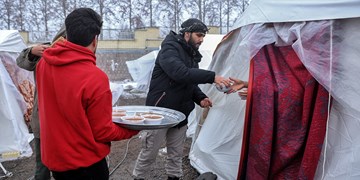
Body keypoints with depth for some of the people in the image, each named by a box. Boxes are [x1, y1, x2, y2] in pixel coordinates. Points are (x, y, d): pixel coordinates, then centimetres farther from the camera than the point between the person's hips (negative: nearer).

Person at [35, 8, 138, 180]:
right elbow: (102, 132, -19)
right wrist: (135, 128, -3)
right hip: (85, 164, -6)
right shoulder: (95, 78, -28)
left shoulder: (43, 64, -7)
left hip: (53, 158, 7)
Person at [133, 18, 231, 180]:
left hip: (180, 114, 7)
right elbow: (181, 73, -33)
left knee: (176, 154, 14)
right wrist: (212, 77, -36)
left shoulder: (192, 55, 12)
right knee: (149, 152, 7)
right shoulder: (169, 49, -15)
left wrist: (201, 98, -3)